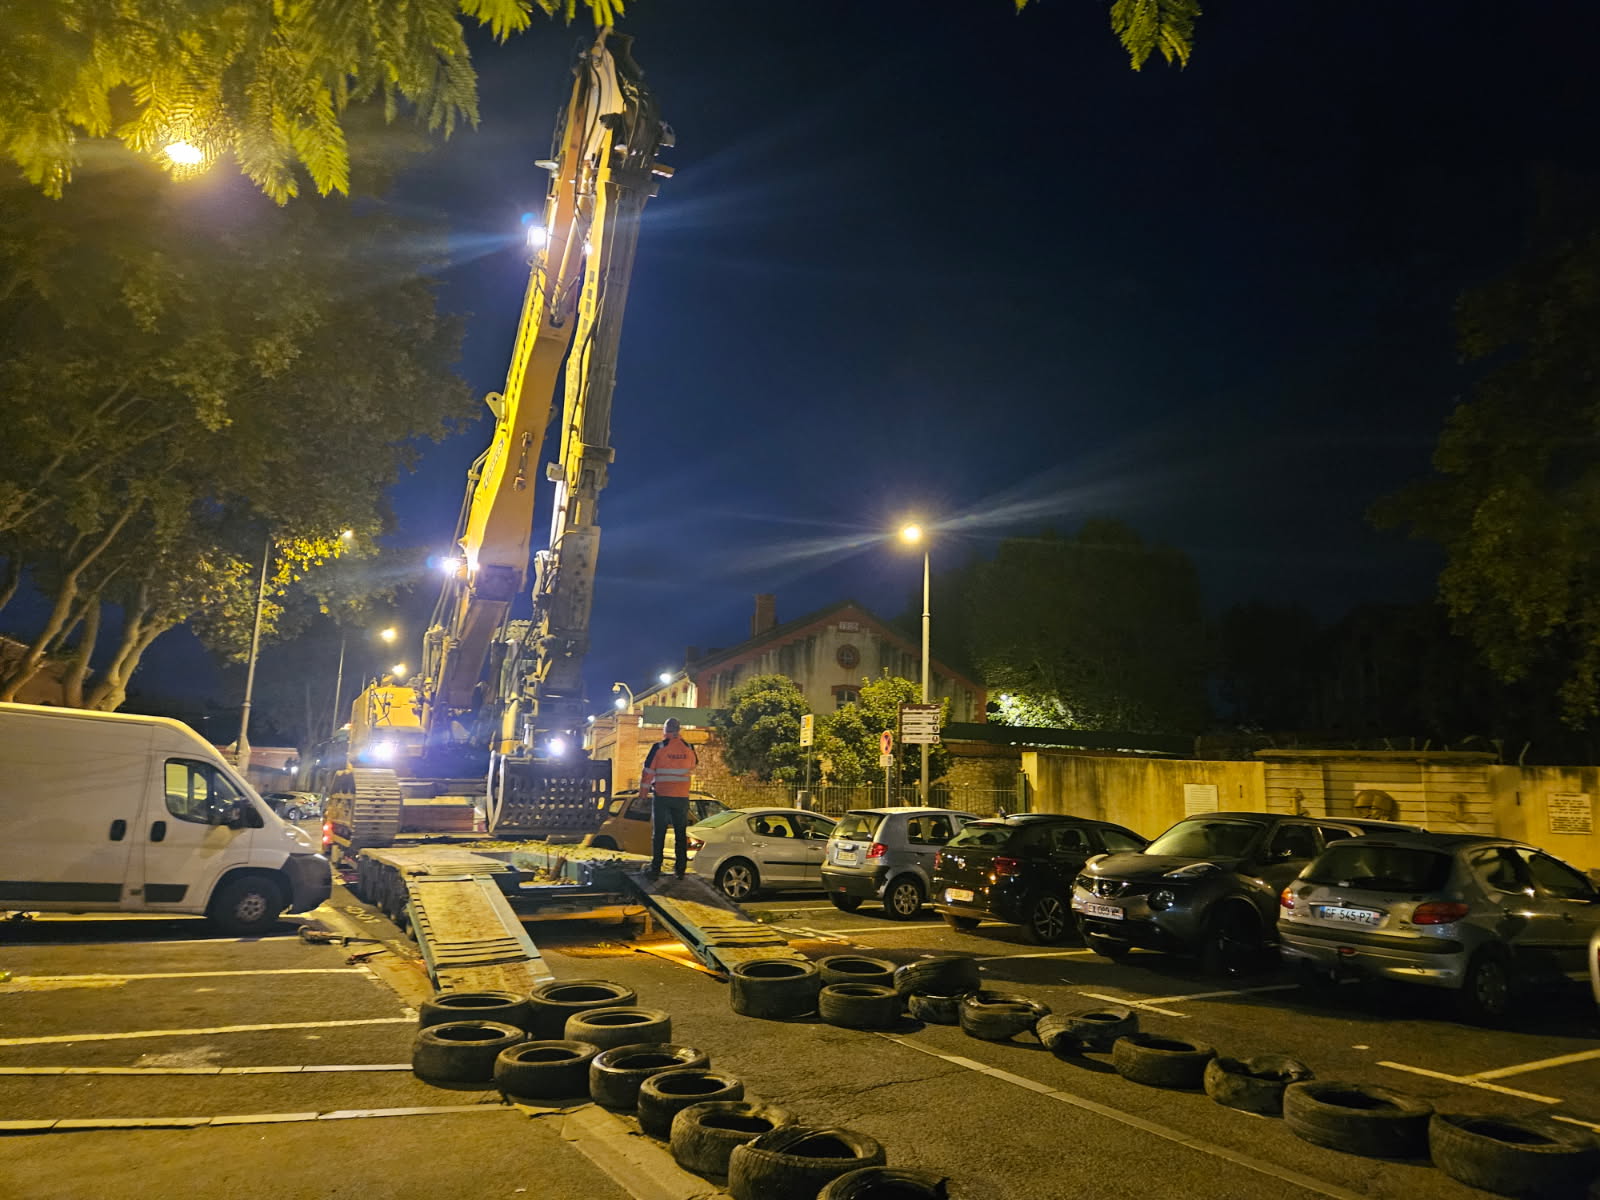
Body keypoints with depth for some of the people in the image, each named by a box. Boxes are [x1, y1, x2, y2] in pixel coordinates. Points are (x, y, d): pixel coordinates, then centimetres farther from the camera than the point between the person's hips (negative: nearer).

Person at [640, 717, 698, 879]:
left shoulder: (659, 748, -10)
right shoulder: (689, 748, 1)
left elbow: (648, 771, -7)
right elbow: (694, 765, 21)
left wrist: (644, 790, 6)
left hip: (661, 796, -2)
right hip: (682, 797, 3)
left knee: (658, 834, 5)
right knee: (681, 834, 11)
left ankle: (655, 870, 4)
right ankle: (680, 869, 12)